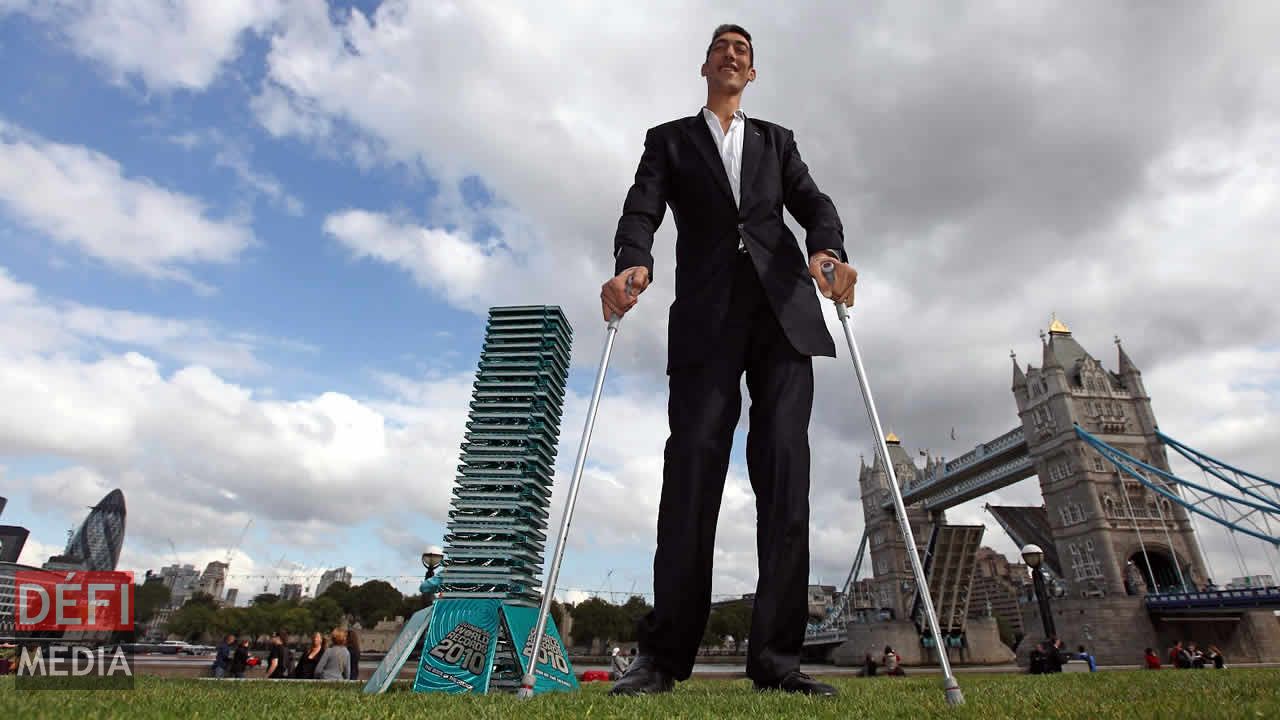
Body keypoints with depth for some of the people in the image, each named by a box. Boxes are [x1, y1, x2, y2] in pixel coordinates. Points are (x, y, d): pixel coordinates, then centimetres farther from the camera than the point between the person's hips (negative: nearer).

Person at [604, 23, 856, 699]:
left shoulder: (777, 140, 27)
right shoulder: (669, 140, 22)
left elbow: (813, 204, 12)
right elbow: (641, 211, 5)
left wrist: (829, 250, -12)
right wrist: (633, 264, -18)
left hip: (784, 311, 2)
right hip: (706, 316, -2)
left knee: (784, 472, -8)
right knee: (692, 466, -12)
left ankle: (776, 656, -4)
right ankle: (664, 655, -6)